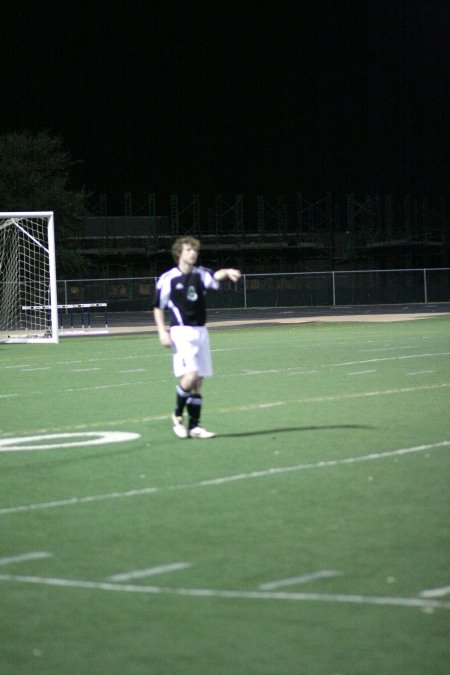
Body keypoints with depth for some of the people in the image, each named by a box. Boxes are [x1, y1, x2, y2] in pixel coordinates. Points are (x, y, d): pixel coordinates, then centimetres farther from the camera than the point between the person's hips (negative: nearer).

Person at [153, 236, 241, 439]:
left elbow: (215, 276, -15)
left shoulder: (200, 274, 7)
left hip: (201, 331, 5)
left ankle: (194, 425, 11)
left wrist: (227, 272, -37)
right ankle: (177, 414, 3)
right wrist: (162, 332, -7)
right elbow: (158, 307, 4)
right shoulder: (168, 278, -2)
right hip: (181, 332, -5)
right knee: (190, 375, -19)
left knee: (198, 381, 5)